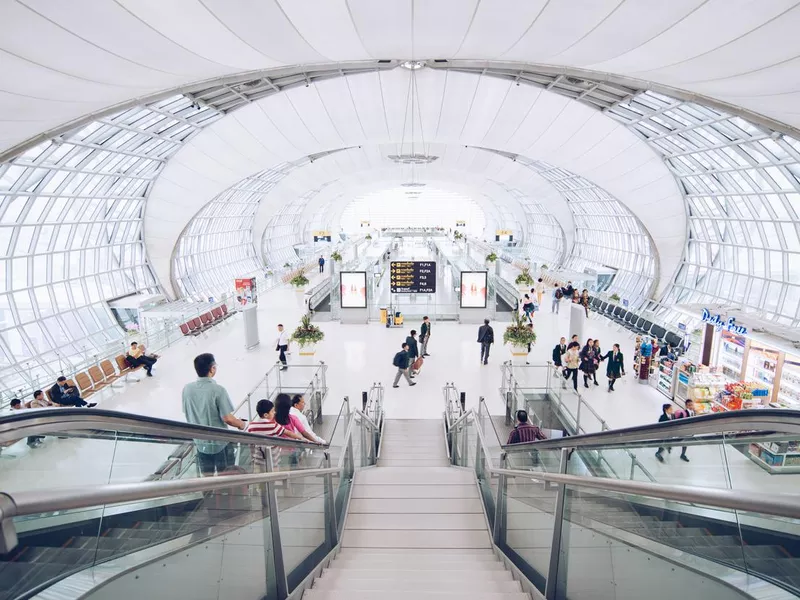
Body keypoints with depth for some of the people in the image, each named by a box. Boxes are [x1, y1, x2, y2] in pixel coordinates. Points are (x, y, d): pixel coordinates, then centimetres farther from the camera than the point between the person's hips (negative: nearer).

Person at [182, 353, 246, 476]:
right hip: (220, 442, -5)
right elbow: (227, 418, -19)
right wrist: (241, 424, 0)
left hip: (200, 442, 5)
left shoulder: (187, 388, -5)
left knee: (206, 478, 17)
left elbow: (187, 414, 7)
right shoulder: (218, 390, -22)